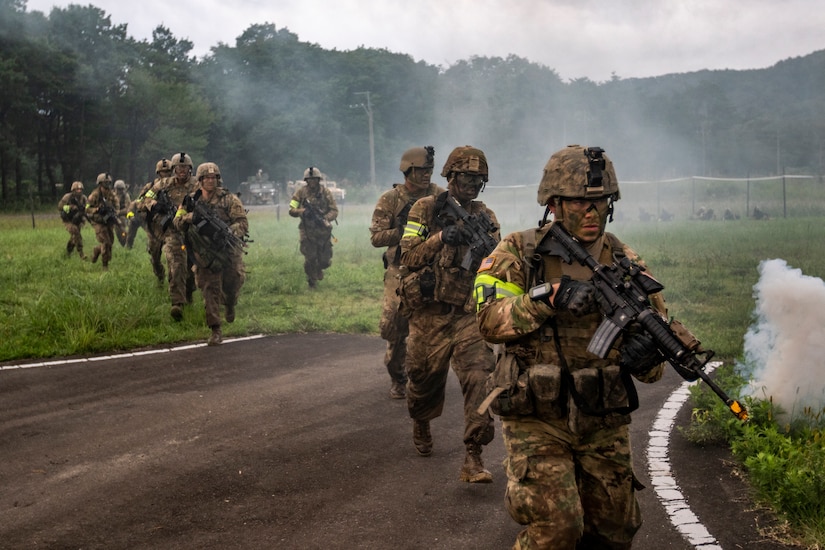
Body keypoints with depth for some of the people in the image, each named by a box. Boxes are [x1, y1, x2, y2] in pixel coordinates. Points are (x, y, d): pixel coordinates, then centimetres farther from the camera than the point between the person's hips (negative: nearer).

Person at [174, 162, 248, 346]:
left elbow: (243, 222, -6)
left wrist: (229, 231, -25)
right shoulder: (191, 201, 7)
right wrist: (191, 216, -18)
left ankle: (230, 304, 43)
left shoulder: (229, 199, 0)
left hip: (229, 251, -1)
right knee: (210, 290, -4)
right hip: (205, 254, 1)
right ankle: (215, 331, 1)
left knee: (233, 283, 5)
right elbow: (178, 222, 4)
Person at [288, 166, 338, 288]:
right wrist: (303, 211, -21)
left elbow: (334, 211, -1)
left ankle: (318, 269, 40)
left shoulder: (325, 192, 1)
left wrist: (325, 219, -20)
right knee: (310, 259, -6)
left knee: (325, 261, 5)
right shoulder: (301, 192, 0)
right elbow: (292, 210, 0)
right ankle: (311, 282, 16)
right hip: (307, 232, -1)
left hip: (323, 232, 1)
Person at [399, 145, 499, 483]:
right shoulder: (425, 209, 1)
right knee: (425, 377, 13)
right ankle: (421, 424, 46)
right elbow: (408, 258, -7)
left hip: (468, 313, 1)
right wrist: (440, 237, -21)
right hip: (429, 312, -1)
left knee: (479, 376, -16)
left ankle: (473, 456, -14)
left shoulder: (485, 217, 7)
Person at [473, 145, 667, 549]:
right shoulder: (519, 252, -4)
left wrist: (644, 356, -19)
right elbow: (490, 322, -15)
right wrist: (548, 297, -28)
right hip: (537, 422, -4)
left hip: (605, 424, 4)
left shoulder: (625, 263, 3)